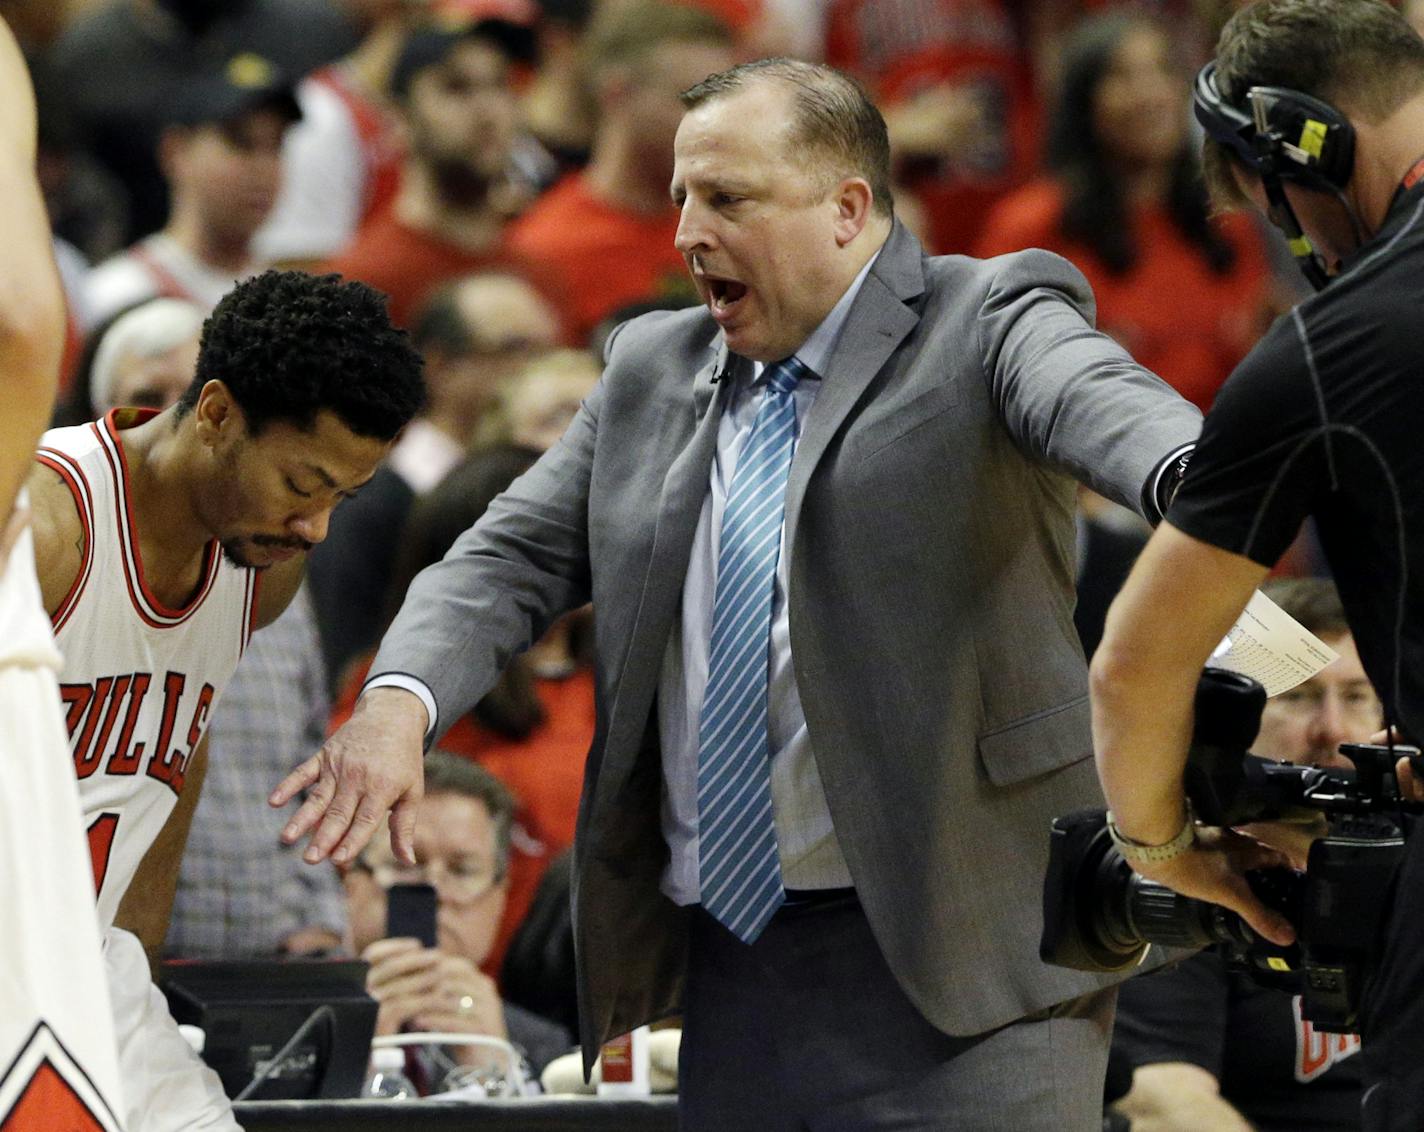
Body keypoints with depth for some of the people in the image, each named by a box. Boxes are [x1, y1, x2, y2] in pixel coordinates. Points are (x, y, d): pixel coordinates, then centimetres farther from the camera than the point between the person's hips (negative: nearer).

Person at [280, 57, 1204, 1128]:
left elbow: (1098, 401, -24)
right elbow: (516, 558, 13)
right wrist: (402, 700, -9)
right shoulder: (653, 369, 16)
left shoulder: (988, 325, -3)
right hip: (732, 957, 6)